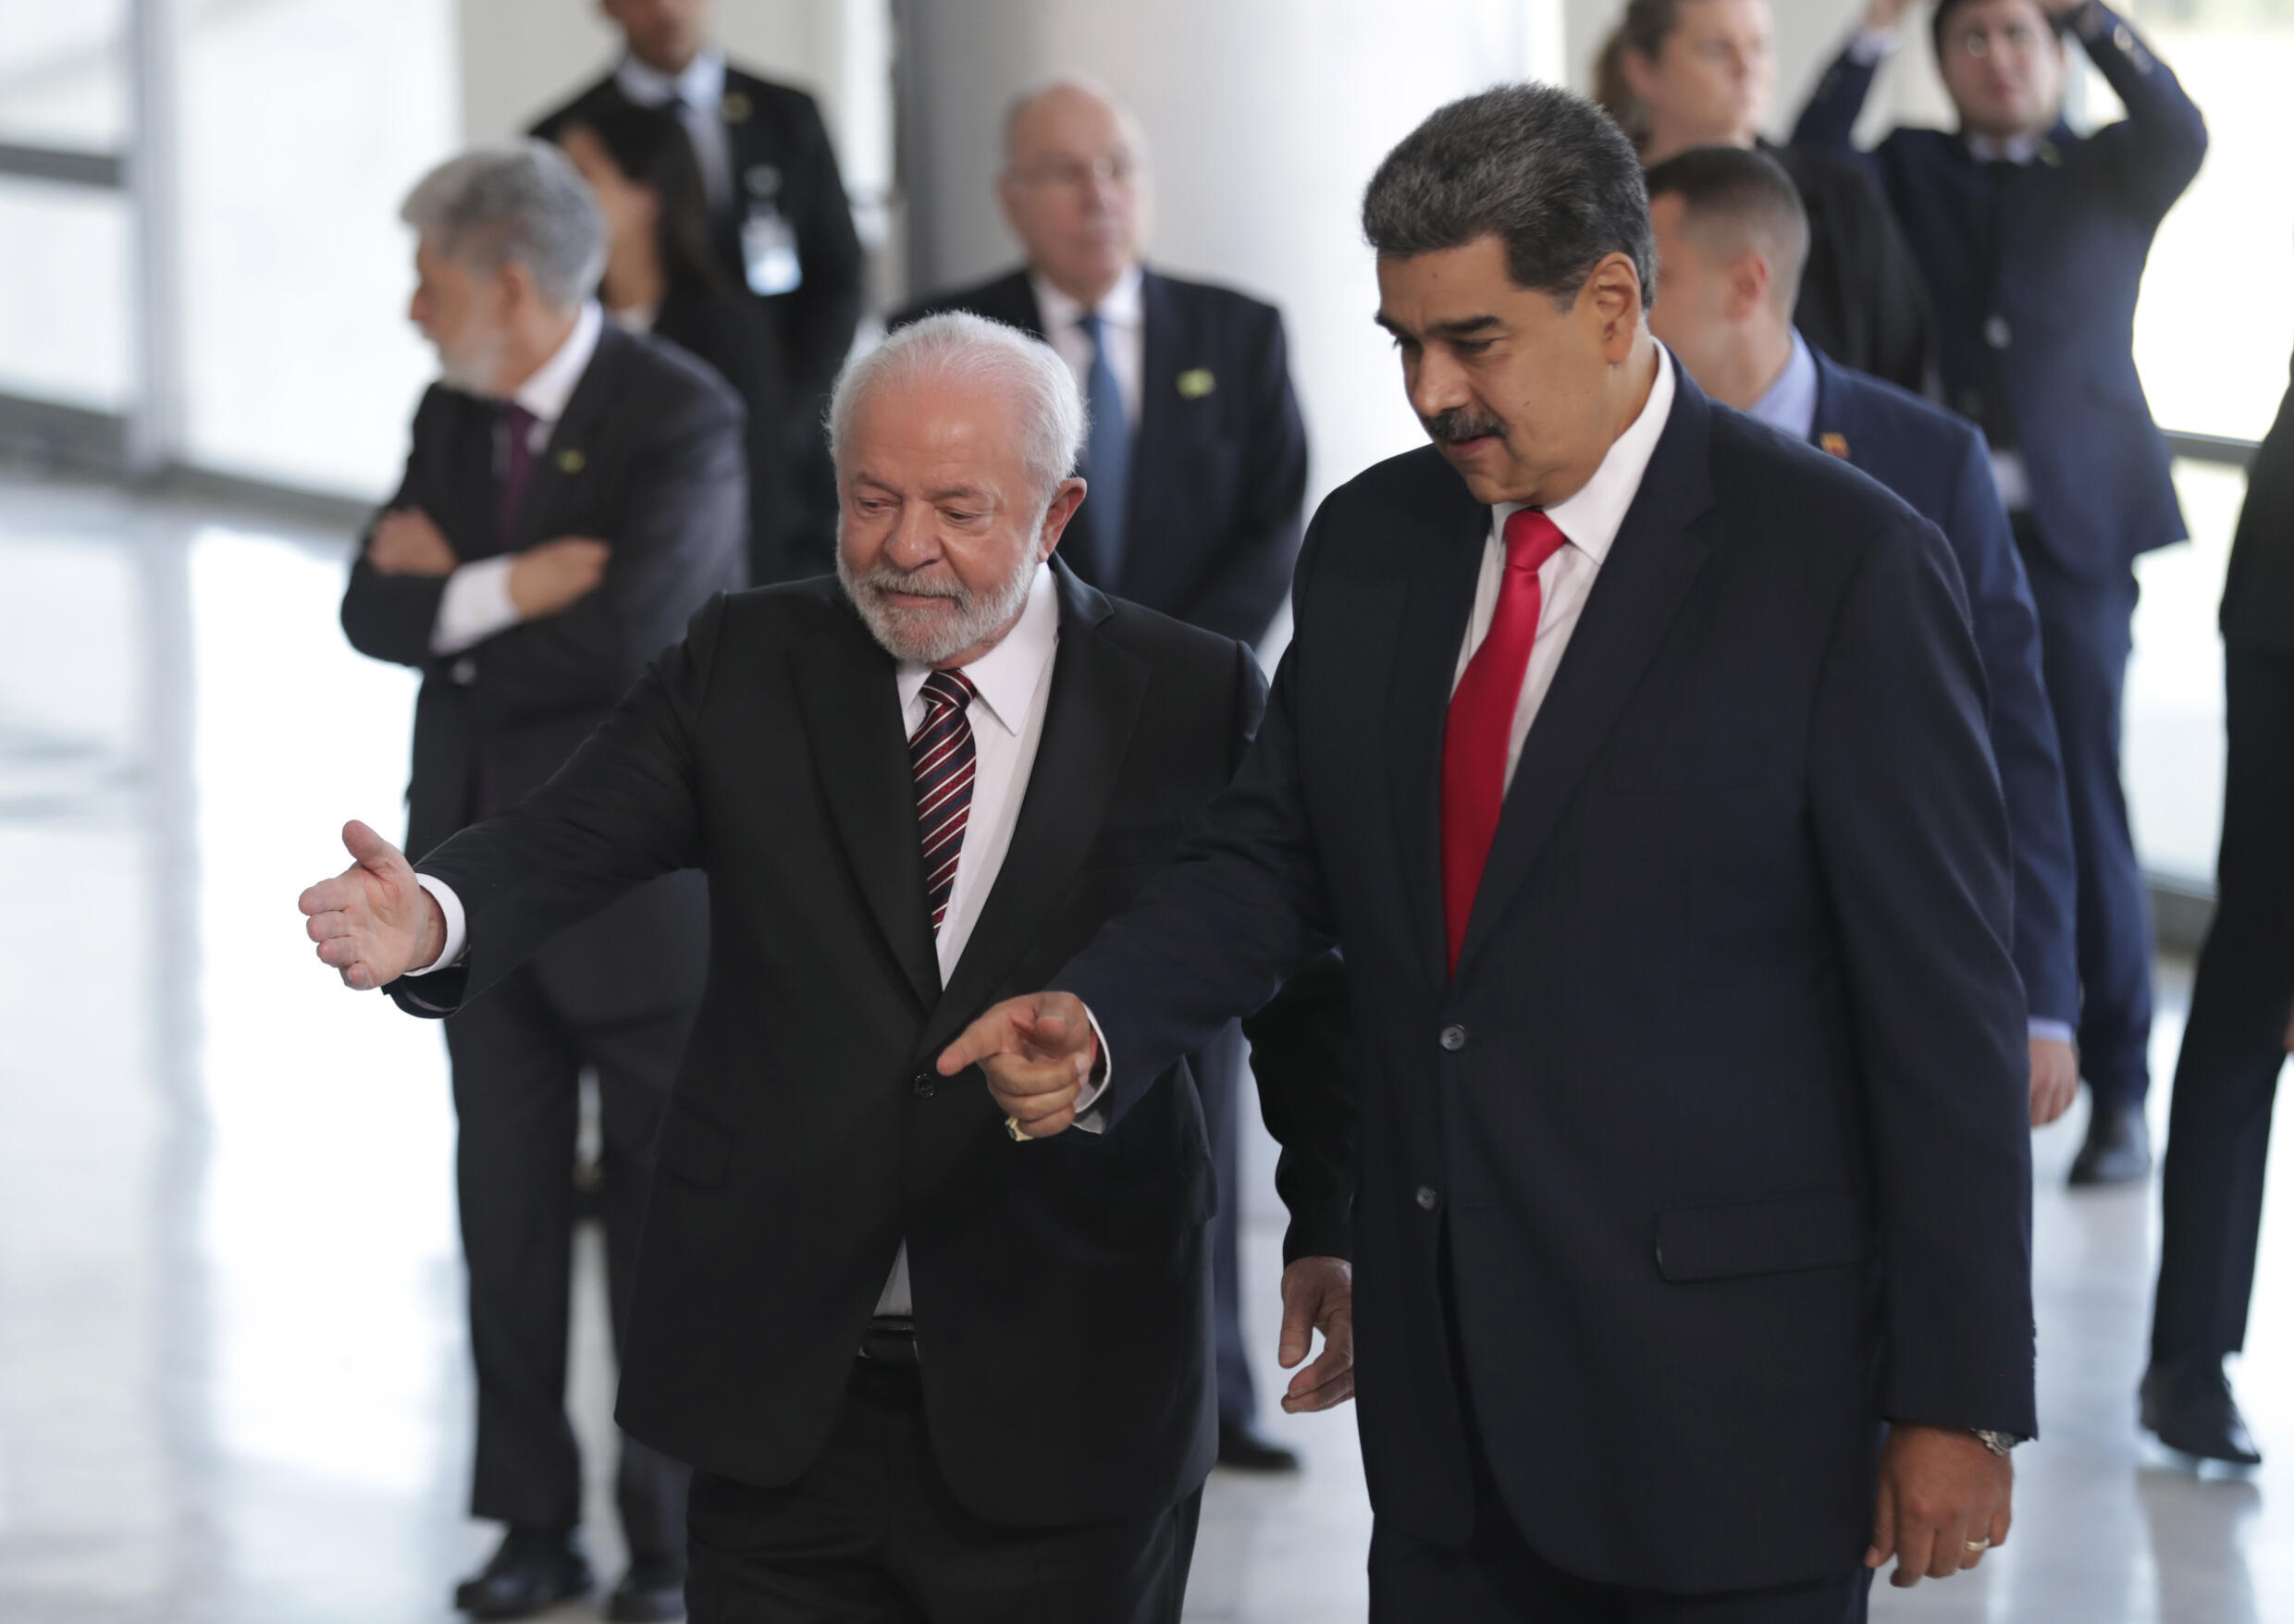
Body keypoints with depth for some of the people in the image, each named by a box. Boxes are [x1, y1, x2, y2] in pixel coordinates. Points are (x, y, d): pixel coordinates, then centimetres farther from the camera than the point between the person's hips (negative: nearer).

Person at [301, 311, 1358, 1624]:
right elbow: (567, 843, -8)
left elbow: (1306, 981, 4)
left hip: (1066, 1405, -1)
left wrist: (1331, 1229, -5)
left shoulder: (1194, 701, 0)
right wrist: (434, 916, -30)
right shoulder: (745, 666, 4)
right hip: (784, 1391, 1)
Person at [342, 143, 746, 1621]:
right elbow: (374, 611, 1)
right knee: (508, 1205, 8)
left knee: (666, 1207, 2)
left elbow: (628, 637, -23)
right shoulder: (454, 416, 10)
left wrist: (450, 590, -11)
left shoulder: (682, 416, -12)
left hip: (638, 874, -6)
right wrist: (511, 587, -17)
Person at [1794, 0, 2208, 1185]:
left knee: (2082, 811, -4)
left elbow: (2179, 137, -12)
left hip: (2071, 534, -2)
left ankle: (2115, 1089, 5)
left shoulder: (2108, 176, 10)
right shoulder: (1907, 173, 13)